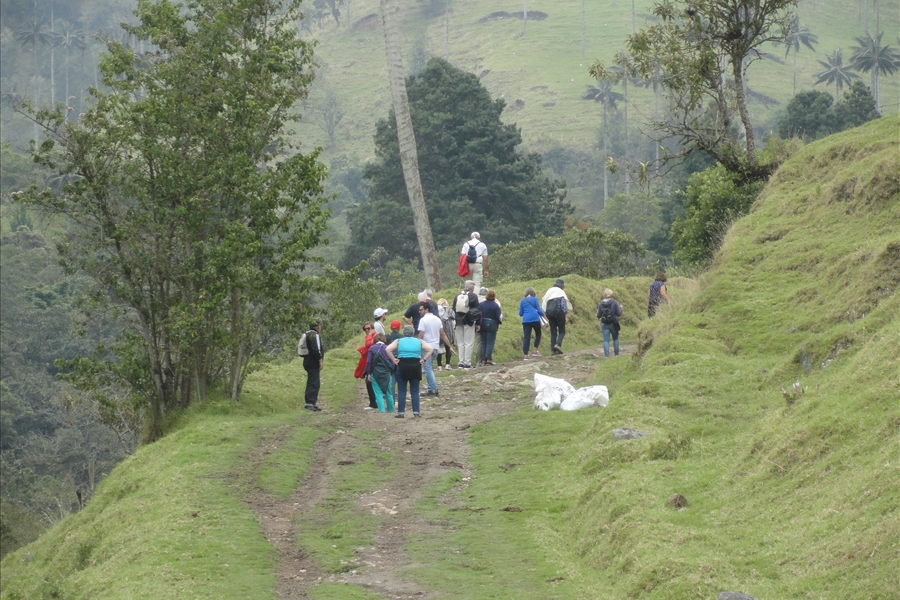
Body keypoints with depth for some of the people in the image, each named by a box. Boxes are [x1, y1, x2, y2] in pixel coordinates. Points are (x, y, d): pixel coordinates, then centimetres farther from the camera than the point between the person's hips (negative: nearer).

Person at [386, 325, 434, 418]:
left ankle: (401, 412, 0)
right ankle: (416, 411, 5)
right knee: (415, 391, 8)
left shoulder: (399, 341, 5)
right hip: (415, 366, 1)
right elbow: (431, 349, -1)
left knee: (401, 391, 3)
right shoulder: (419, 341, 8)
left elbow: (388, 349, -10)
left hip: (402, 366, -1)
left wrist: (394, 359, -3)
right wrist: (423, 360, 1)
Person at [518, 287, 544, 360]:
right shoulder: (534, 299, 3)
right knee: (538, 334, 18)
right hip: (535, 319, -2)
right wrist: (544, 316, 17)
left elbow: (520, 313, 13)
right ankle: (535, 351, 11)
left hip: (526, 321, 2)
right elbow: (539, 310, 1)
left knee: (526, 337, 0)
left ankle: (526, 355, -7)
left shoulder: (522, 301, 11)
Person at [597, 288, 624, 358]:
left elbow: (598, 316, -1)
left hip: (604, 324, 0)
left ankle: (606, 355, -5)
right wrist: (620, 308, 12)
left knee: (606, 340, 3)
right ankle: (617, 354, 20)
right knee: (615, 338, 17)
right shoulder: (614, 303, -9)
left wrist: (598, 310, 18)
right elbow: (619, 314, -7)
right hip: (613, 324, 0)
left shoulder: (601, 304, -5)